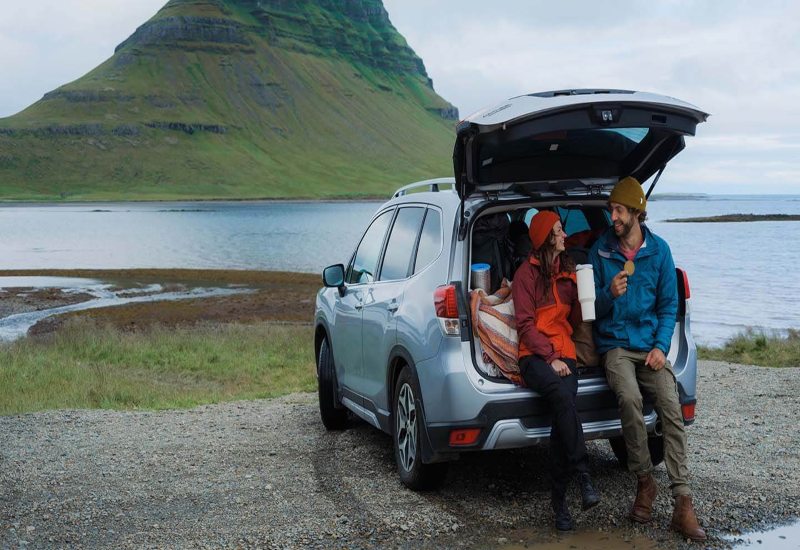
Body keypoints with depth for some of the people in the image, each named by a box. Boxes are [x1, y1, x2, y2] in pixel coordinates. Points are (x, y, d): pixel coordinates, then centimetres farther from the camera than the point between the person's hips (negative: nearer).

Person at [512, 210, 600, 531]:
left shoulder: (568, 271, 20)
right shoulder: (527, 273, 4)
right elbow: (525, 324, -3)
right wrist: (550, 357, -14)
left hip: (563, 354, 3)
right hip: (534, 357, -3)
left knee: (562, 412, -25)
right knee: (563, 396, -36)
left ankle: (559, 499, -20)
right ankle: (583, 477, -31)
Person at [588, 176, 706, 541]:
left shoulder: (659, 249, 5)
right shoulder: (600, 251, 2)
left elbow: (669, 304, 8)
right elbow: (595, 308, 4)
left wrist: (661, 347, -5)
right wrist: (609, 295, -19)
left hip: (651, 345, 1)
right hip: (615, 344, -1)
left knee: (671, 409, -19)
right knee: (629, 398, -30)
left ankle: (683, 504, -19)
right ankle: (644, 482, -11)